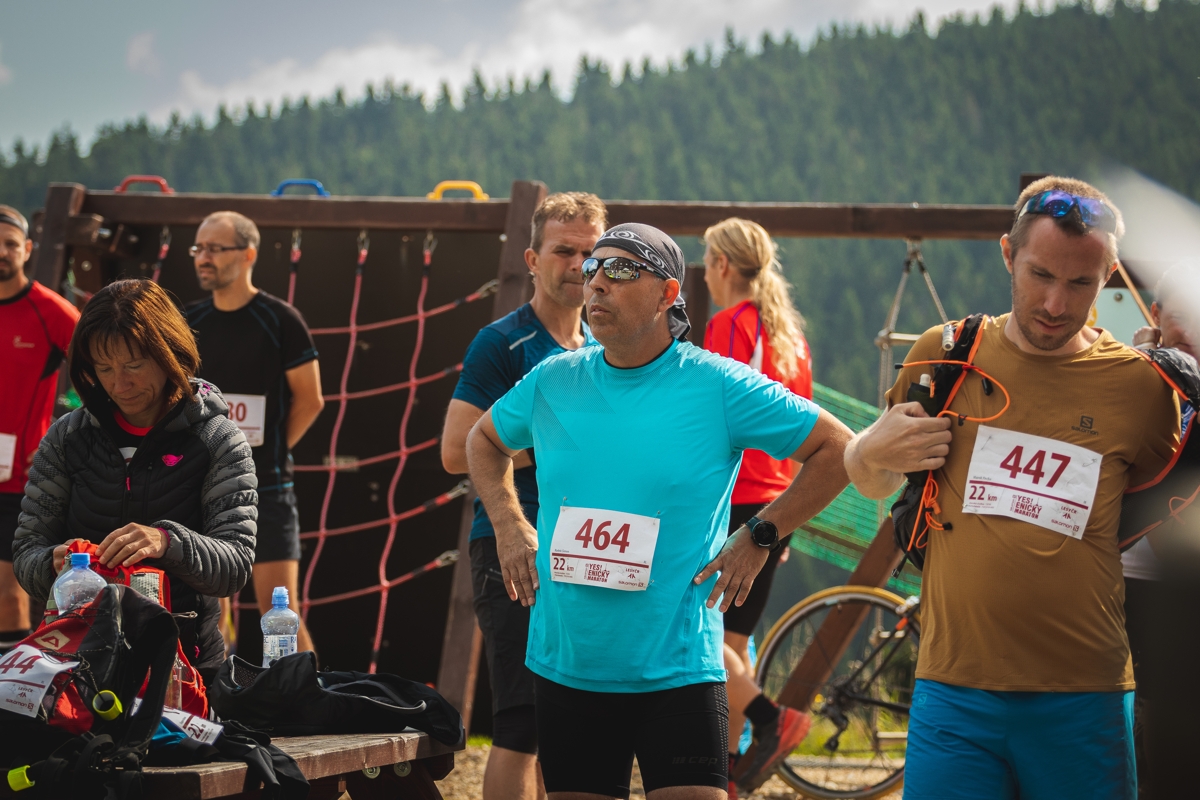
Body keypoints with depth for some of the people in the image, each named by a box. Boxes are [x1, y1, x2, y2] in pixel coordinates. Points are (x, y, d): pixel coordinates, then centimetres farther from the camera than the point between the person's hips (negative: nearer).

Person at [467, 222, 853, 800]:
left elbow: (837, 449, -1)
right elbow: (483, 440, 26)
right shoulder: (552, 382, 5)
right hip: (565, 669, 4)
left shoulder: (718, 386, -6)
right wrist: (508, 525, 11)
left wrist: (758, 538, -4)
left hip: (678, 674, -4)